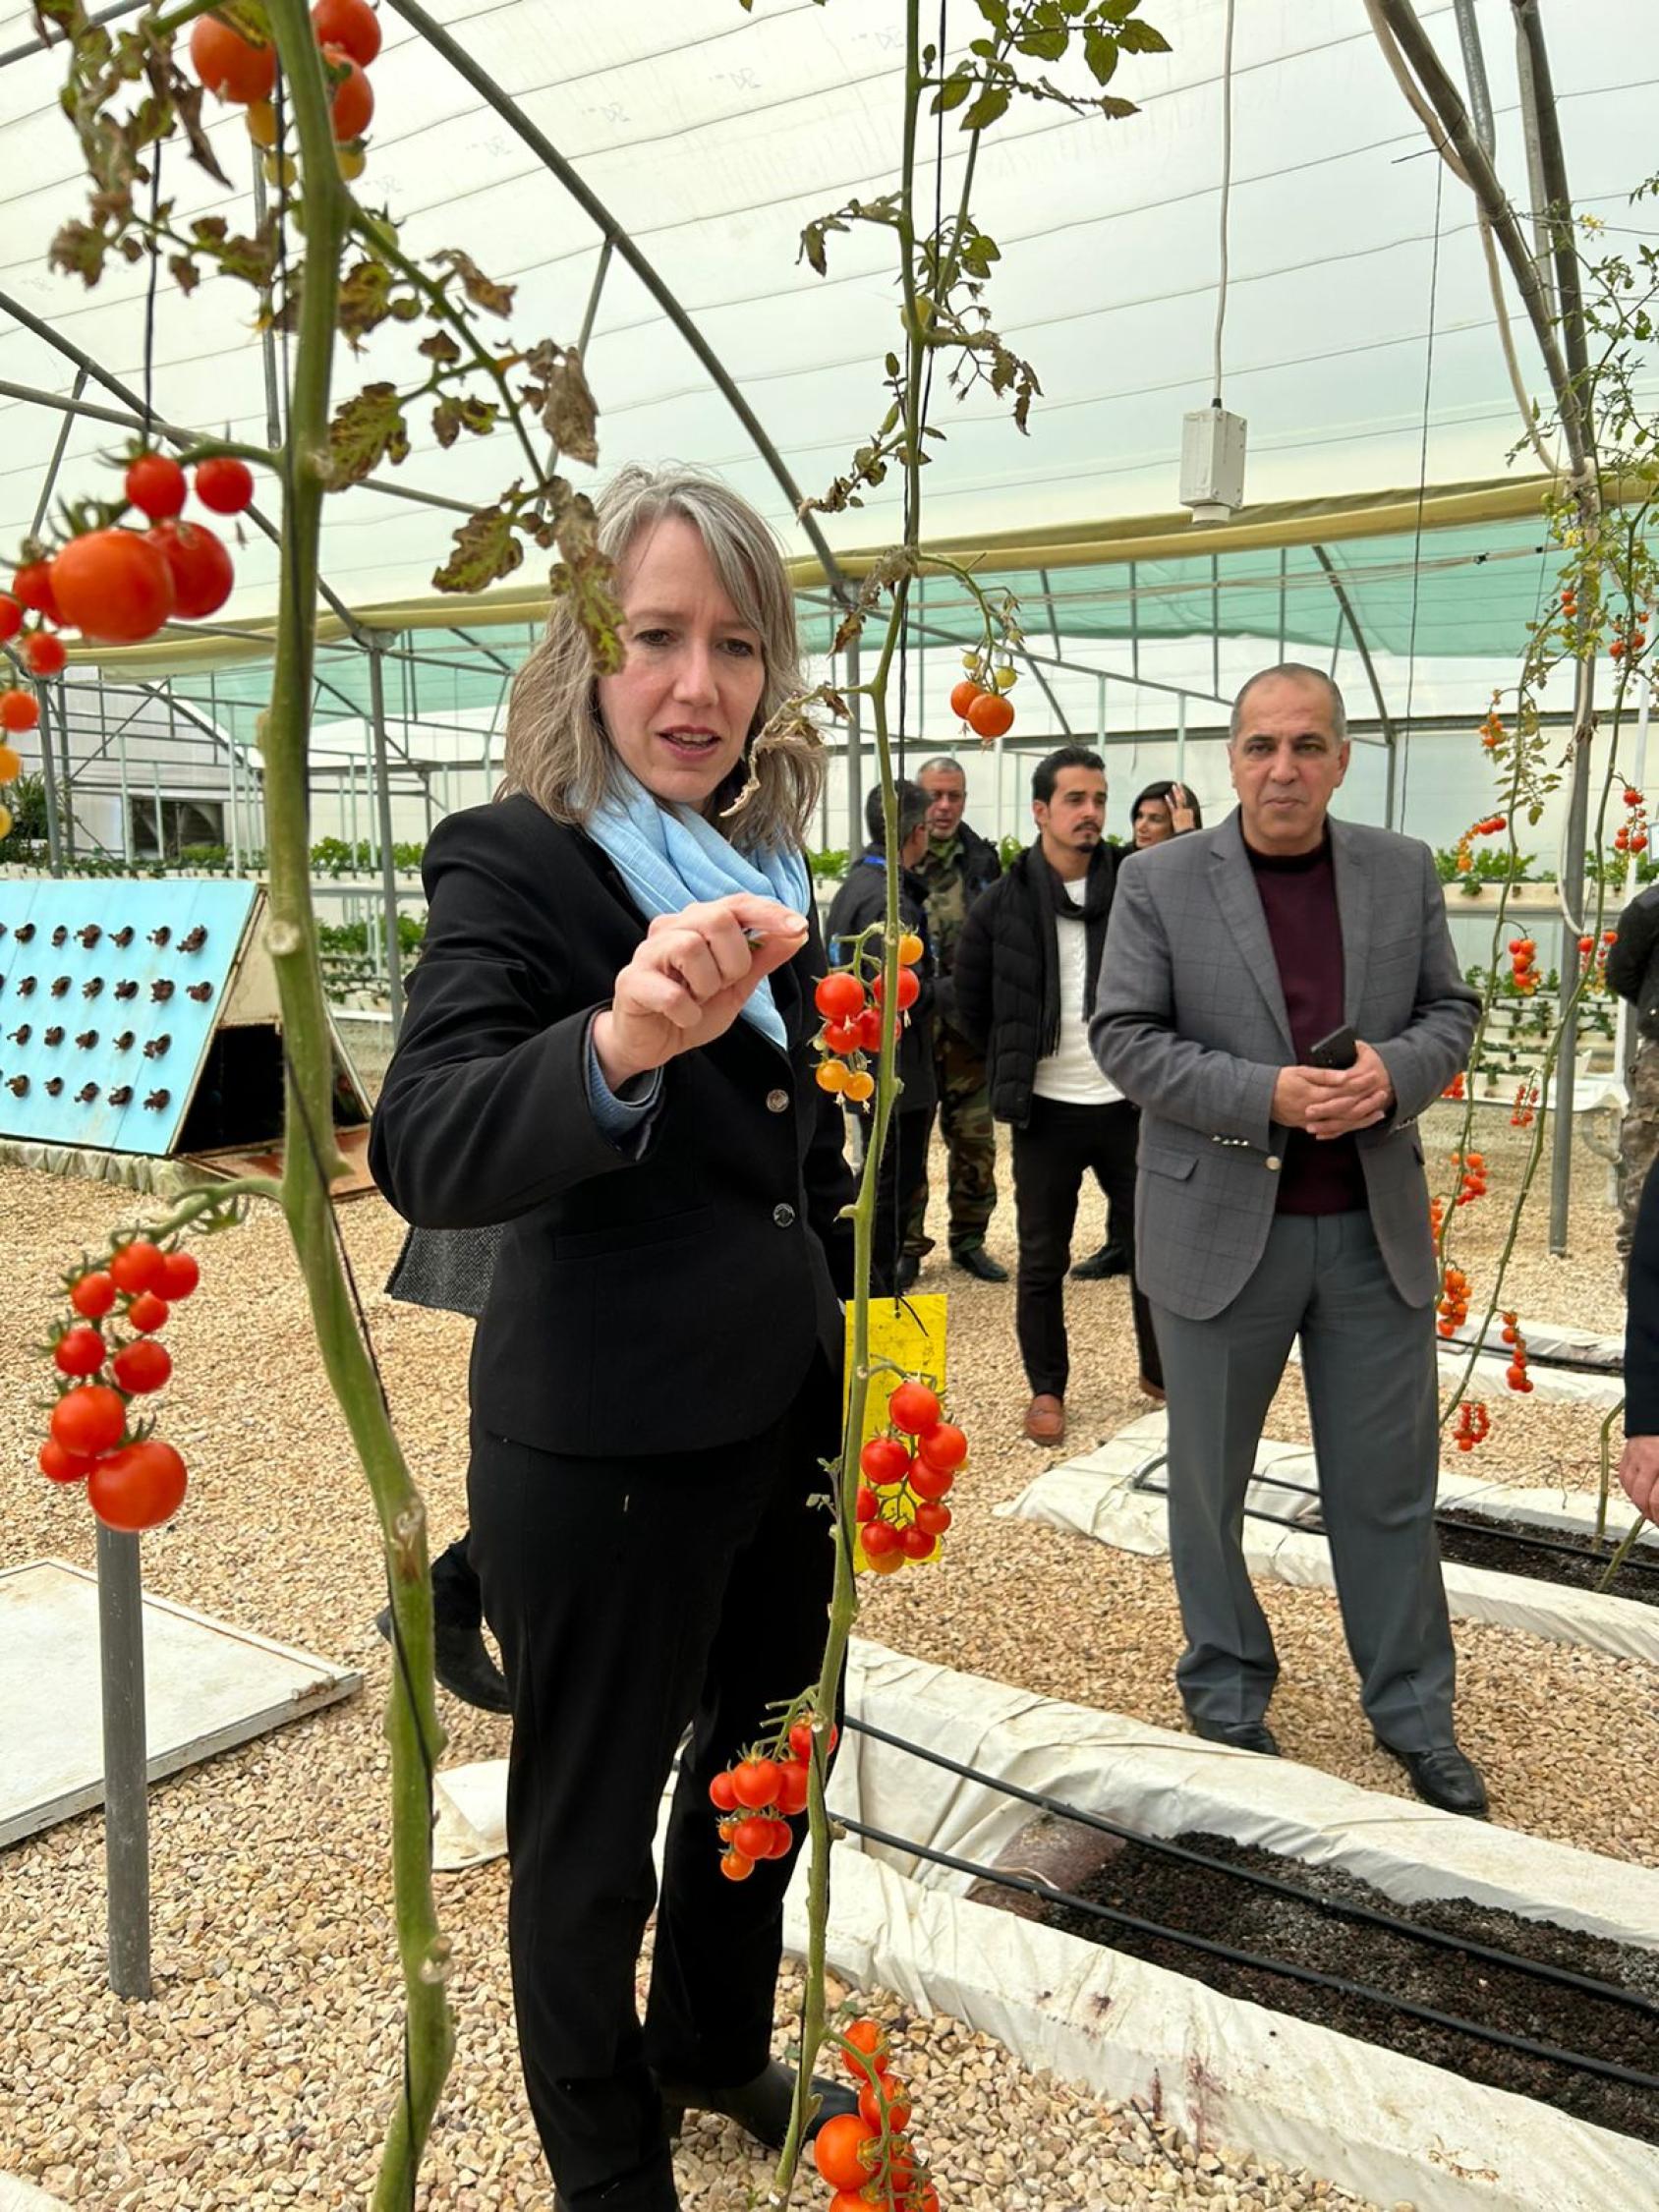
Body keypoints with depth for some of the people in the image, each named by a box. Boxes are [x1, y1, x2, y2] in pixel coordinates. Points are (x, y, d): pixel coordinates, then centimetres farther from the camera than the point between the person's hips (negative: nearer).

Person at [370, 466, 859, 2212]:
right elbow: (424, 1151, -33)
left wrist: (853, 1354, 17)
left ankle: (714, 2048, 52)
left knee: (765, 1759, 25)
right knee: (590, 1828, 13)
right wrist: (618, 1040, -51)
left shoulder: (766, 861, 4)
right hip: (606, 1450, -7)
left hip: (783, 1412, 7)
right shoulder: (510, 862, -16)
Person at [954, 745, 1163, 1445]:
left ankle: (1161, 1371, 31)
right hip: (1047, 1110, -1)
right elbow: (970, 1001, 8)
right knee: (1042, 1261, 9)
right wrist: (1013, 1064, 6)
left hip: (1129, 1103, 1)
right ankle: (1046, 1389, 24)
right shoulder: (1002, 904, -3)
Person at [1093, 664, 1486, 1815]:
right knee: (1208, 1482, 12)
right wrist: (1266, 1094, -20)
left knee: (1391, 1488, 12)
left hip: (1375, 1227, 2)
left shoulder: (1405, 871, 5)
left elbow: (1452, 1010, 9)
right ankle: (1227, 1697, 31)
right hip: (1222, 1226, -2)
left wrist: (1393, 1071, -14)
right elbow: (1124, 1034, -8)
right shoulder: (1160, 881, -4)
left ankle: (1416, 1716, 29)